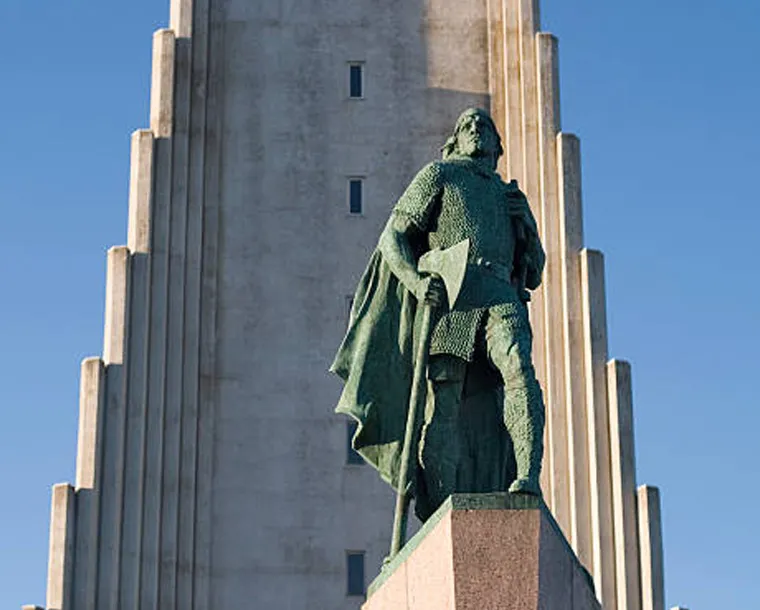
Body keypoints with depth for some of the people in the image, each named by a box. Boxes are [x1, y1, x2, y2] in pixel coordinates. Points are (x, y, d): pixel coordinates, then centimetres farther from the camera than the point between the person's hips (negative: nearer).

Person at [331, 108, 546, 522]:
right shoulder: (438, 176, 20)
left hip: (500, 298, 3)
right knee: (443, 410, -11)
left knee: (518, 370, -28)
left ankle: (527, 480, -40)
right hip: (447, 300, -3)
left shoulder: (511, 199, 33)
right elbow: (392, 238, 9)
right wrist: (415, 280, -10)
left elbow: (534, 261, 40)